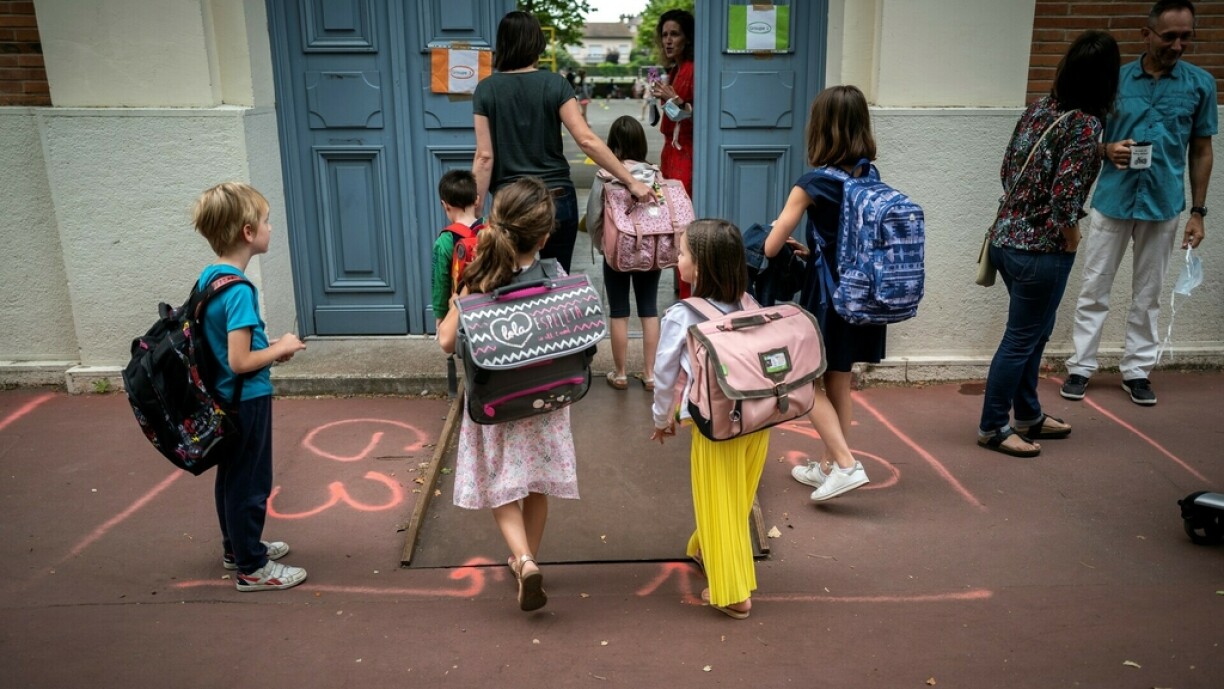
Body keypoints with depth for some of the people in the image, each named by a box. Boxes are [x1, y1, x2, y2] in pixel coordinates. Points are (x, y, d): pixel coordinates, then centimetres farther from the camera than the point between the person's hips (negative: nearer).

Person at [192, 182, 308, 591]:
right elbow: (240, 361, -28)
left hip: (224, 397, 9)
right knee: (250, 484, 5)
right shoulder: (238, 291, -25)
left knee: (232, 477, 22)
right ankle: (252, 568, 18)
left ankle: (236, 546, 40)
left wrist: (266, 346, 7)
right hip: (247, 400, -9)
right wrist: (280, 348, -13)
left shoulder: (208, 278, 2)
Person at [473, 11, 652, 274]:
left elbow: (484, 156, -6)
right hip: (557, 199, 0)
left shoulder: (486, 89, -2)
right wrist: (631, 182, -9)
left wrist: (476, 210, 0)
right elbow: (587, 140, -12)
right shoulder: (555, 84, -4)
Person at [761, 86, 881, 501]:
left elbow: (771, 247, -9)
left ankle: (847, 465, -2)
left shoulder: (813, 185, -15)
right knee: (839, 384, 17)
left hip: (827, 297, -6)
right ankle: (830, 466, 27)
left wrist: (788, 244, 12)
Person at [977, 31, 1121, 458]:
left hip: (1008, 238, 8)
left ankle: (1028, 415, 35)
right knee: (1021, 339, 5)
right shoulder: (1086, 124, -18)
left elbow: (1008, 170, 11)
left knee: (1035, 331, 22)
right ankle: (992, 427, 18)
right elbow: (1064, 197, -23)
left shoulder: (1039, 109, 5)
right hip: (1041, 250, -8)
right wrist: (1072, 242, -6)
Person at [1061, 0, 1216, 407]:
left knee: (1147, 295, 10)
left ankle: (1136, 370, 20)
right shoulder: (1116, 79, -1)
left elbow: (1201, 152, 6)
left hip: (1163, 205, 1)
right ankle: (1081, 367, 14)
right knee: (1094, 290, 5)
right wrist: (1108, 150, -16)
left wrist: (1198, 211, 2)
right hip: (1112, 200, 0)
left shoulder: (1201, 84, 1)